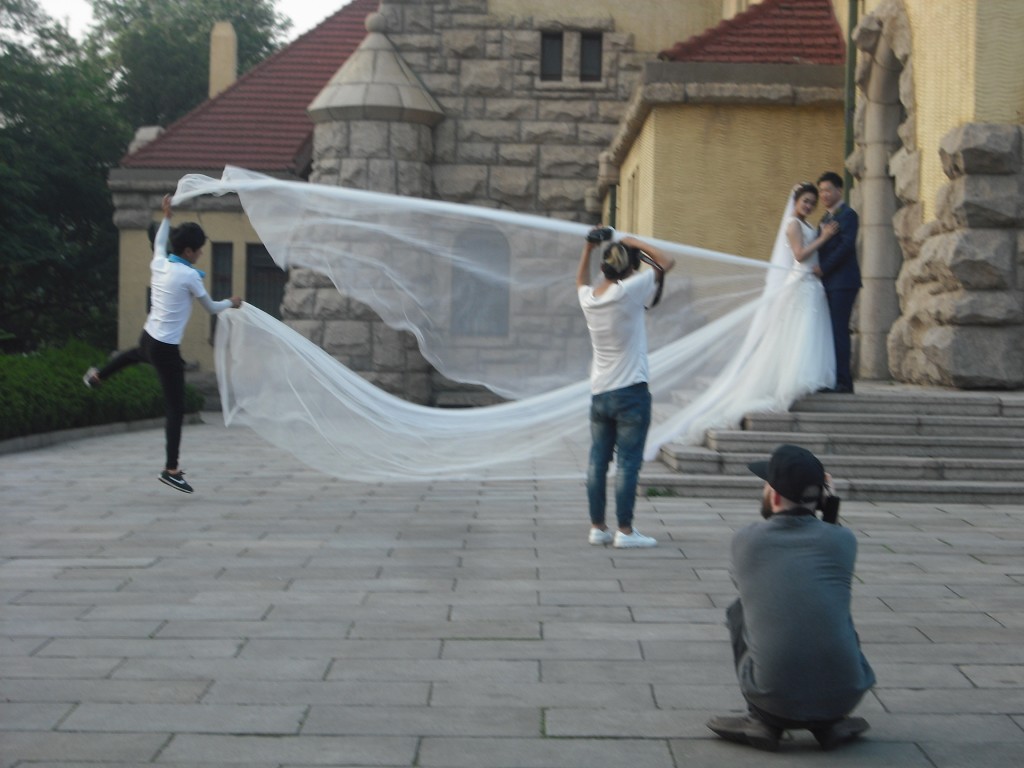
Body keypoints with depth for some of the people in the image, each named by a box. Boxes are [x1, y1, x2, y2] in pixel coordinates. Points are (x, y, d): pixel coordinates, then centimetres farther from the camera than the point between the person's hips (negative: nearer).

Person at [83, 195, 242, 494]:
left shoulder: (158, 264, 2)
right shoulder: (189, 275, -17)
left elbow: (159, 243, 28)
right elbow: (211, 308, -3)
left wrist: (166, 217, 38)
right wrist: (231, 303, 16)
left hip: (148, 337, 8)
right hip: (167, 349, -8)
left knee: (138, 354, 47)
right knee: (176, 409, -3)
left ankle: (96, 376, 65)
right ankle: (171, 469, -3)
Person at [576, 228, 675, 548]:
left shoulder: (588, 297, 4)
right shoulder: (628, 292, -13)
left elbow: (581, 281, 30)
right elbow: (666, 263, -7)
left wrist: (589, 247, 23)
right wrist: (637, 243, 3)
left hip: (599, 393, 6)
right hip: (630, 391, -6)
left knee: (597, 461, 9)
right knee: (627, 462, -3)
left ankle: (597, 527, 14)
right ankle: (625, 530, 0)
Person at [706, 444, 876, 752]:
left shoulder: (744, 540, 1)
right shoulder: (843, 540, 1)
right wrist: (831, 508, 23)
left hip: (774, 699, -1)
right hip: (843, 695, 1)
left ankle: (762, 721, 15)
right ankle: (828, 722, 19)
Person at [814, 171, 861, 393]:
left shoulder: (847, 215, -7)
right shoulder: (826, 218, 21)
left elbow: (846, 245, -17)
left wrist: (823, 267, -16)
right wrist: (818, 269, 3)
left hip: (843, 281, -9)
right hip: (829, 283, 9)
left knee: (839, 330, -10)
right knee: (833, 331, 7)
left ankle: (843, 381, -8)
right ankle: (837, 380, 10)